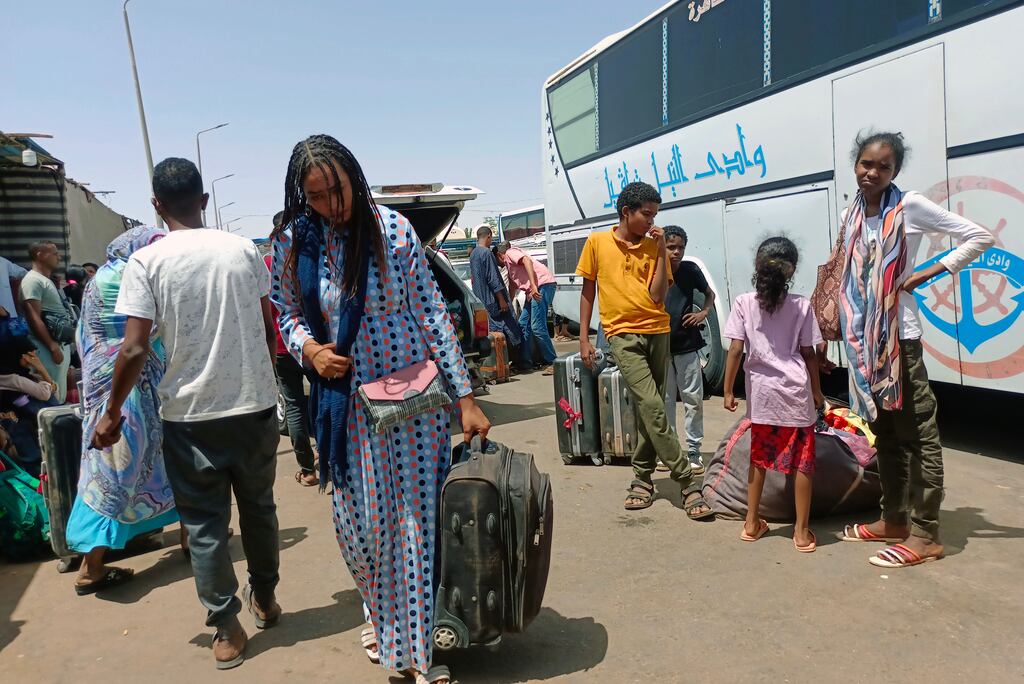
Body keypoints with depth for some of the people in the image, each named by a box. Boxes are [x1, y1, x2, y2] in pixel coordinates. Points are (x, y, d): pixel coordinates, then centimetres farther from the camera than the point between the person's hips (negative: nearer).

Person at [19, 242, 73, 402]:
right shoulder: (33, 280, -10)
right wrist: (52, 346, -21)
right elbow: (34, 318, -18)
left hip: (62, 344, 9)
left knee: (60, 394, 12)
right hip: (48, 346, -9)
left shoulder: (48, 281, 19)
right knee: (52, 396, -10)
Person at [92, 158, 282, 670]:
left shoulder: (146, 261, -7)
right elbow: (268, 328, 6)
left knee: (204, 523, 11)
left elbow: (135, 349, -12)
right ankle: (265, 598, 37)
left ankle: (227, 628, 19)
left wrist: (112, 413, 1)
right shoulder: (244, 250, 0)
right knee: (259, 508, 20)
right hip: (256, 404, 3)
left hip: (191, 414, -3)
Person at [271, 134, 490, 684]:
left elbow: (432, 313, -7)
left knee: (417, 515, 5)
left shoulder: (392, 228, -8)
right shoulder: (293, 243, -2)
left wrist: (465, 398, -8)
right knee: (361, 520, 10)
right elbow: (289, 315, 12)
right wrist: (309, 350, -12)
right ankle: (381, 612, 41)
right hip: (346, 402, 2)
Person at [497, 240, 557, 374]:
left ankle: (551, 362, -8)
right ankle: (526, 362, 17)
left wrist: (533, 285, -25)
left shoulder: (510, 253, 4)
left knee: (537, 326, -14)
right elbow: (514, 286, 38)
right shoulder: (509, 266, 31)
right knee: (523, 323, 12)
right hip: (533, 290, 10)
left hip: (542, 284, -10)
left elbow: (527, 261, -15)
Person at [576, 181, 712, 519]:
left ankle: (642, 478, 22)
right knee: (652, 407, -12)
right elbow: (587, 291, 7)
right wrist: (584, 338, 3)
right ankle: (688, 484, -5)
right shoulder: (597, 242, 3)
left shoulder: (654, 246, 6)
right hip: (623, 334, -3)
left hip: (657, 332, 3)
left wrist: (661, 251, -7)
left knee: (648, 408, 7)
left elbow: (657, 296, -4)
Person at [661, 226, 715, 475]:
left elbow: (710, 294, 15)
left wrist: (704, 313, -2)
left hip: (686, 344, 1)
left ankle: (693, 450, 16)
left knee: (693, 398, 5)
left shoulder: (690, 270, -2)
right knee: (664, 399, 9)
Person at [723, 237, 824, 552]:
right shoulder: (801, 306, -4)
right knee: (802, 461, 9)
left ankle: (752, 523, 24)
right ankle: (802, 531, 16)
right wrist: (817, 390, 13)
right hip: (796, 390, -1)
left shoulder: (744, 303, -5)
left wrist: (728, 390, 0)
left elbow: (735, 351, -8)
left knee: (759, 457, 16)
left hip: (762, 391, 1)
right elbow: (809, 354, 0)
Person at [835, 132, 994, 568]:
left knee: (918, 433, -2)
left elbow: (980, 237, -5)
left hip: (899, 336, -7)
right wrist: (847, 330, 8)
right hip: (863, 338, 7)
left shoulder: (910, 206, -5)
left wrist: (929, 273, -10)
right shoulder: (851, 216, 11)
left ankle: (925, 535, 6)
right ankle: (894, 520, 26)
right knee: (883, 432, 14)